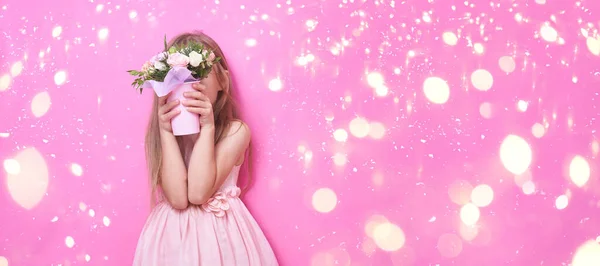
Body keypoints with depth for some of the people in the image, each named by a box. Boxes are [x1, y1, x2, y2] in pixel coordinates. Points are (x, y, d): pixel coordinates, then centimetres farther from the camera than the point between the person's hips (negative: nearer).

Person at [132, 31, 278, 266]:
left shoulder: (235, 131, -11)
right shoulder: (158, 132, -5)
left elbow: (198, 194, -20)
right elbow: (178, 198, -18)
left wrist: (207, 128, -22)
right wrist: (166, 131, -19)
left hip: (220, 234, -1)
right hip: (171, 235, 1)